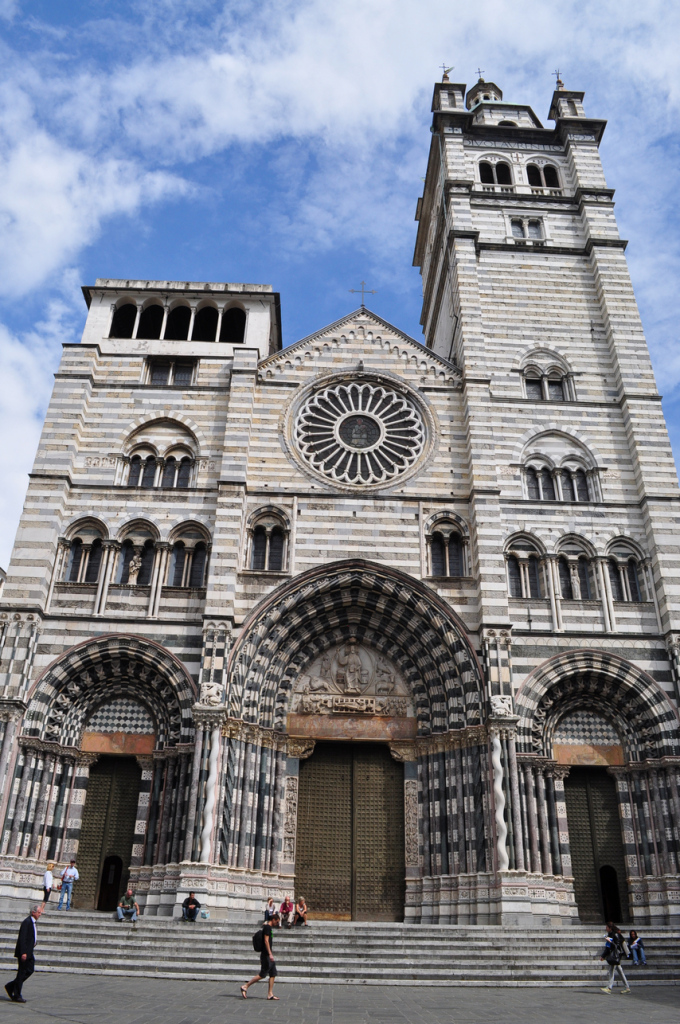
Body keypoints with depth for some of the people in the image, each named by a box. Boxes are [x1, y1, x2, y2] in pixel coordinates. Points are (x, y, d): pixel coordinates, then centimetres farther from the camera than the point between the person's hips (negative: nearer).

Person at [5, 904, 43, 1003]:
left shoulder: (34, 922, 12)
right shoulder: (27, 922, -18)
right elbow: (22, 938, -22)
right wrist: (23, 953, -25)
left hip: (29, 952, 10)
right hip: (24, 952, -10)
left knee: (30, 970, 11)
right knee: (22, 973, -2)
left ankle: (11, 986, 22)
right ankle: (17, 996, 8)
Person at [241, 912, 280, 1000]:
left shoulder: (268, 927, 18)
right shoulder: (267, 927, -11)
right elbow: (266, 940, -20)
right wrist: (270, 954, -23)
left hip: (268, 955, 10)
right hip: (266, 955, -10)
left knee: (273, 974, 6)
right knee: (262, 975, -7)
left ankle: (270, 994, 7)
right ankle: (245, 986, 0)